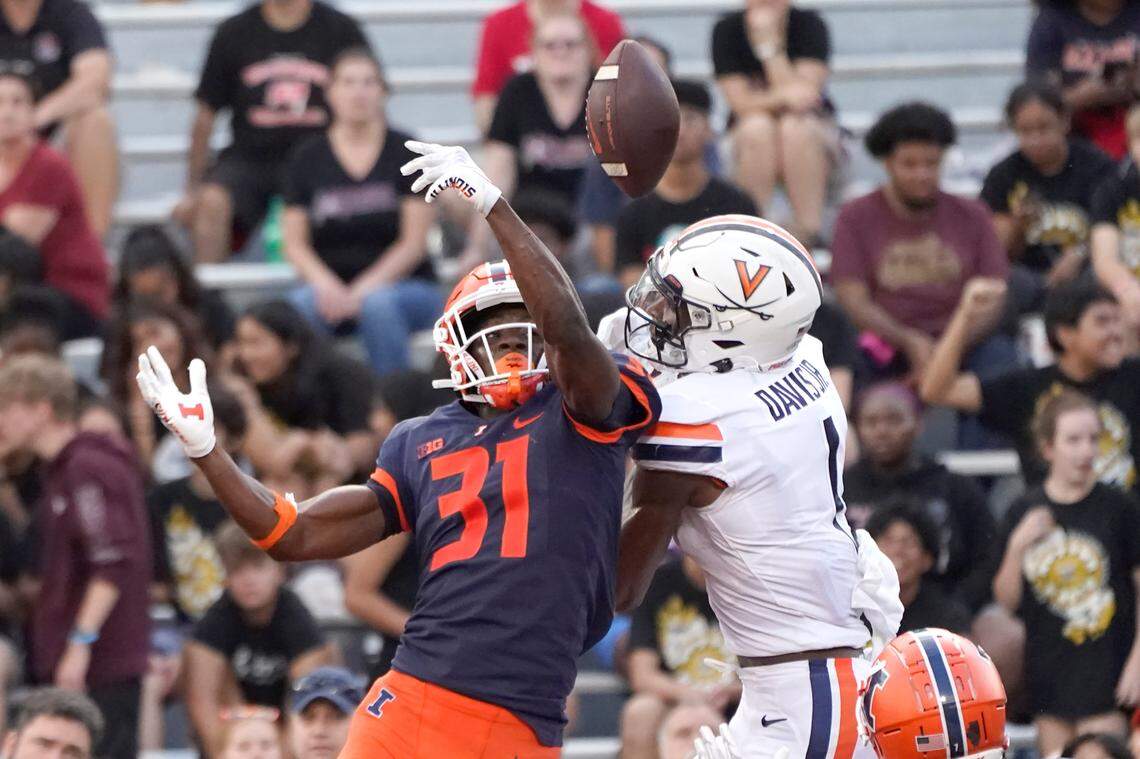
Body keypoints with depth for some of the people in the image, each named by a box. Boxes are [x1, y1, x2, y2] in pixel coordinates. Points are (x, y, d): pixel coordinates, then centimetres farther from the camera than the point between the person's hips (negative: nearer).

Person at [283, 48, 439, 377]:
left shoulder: (406, 152, 4)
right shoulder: (307, 158, 10)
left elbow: (414, 242, -3)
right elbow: (295, 242, 6)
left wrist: (362, 290, -15)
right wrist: (325, 283, -15)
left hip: (405, 285, -1)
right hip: (331, 285, 1)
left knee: (377, 304, -37)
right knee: (296, 307, -33)